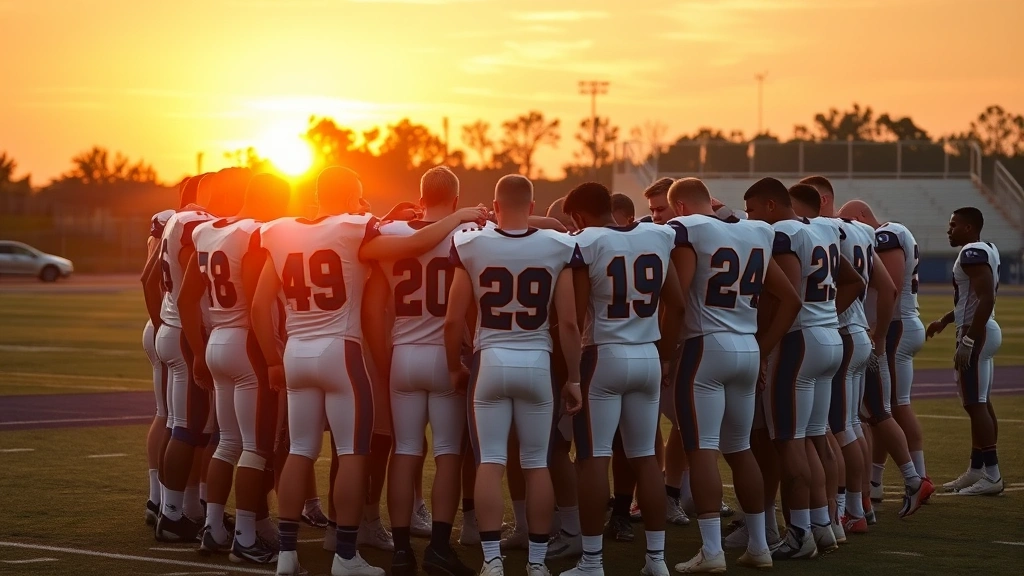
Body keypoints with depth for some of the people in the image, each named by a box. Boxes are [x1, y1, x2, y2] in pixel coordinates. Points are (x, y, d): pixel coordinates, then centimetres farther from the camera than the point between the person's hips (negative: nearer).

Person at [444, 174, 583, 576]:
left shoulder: (471, 247, -4)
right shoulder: (557, 249, -3)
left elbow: (454, 320, -2)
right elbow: (568, 322, -3)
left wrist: (455, 367, 13)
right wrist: (574, 378, 7)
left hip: (490, 361, -1)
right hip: (536, 363, 1)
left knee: (490, 463, 3)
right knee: (537, 464, 10)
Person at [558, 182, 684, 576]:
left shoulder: (585, 243, -10)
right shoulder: (659, 236, 6)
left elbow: (576, 314, -11)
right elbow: (675, 305, 10)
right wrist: (666, 355, 19)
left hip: (604, 356, -5)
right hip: (648, 357, 5)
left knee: (594, 458, -1)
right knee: (645, 456, 12)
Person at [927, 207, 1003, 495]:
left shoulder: (973, 254, -17)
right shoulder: (987, 250, 15)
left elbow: (987, 298, -25)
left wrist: (968, 341, -26)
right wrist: (945, 320, 27)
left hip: (976, 334, -11)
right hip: (983, 331, 11)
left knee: (976, 404, -8)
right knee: (981, 403, 14)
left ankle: (991, 475, -7)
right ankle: (977, 470, 20)